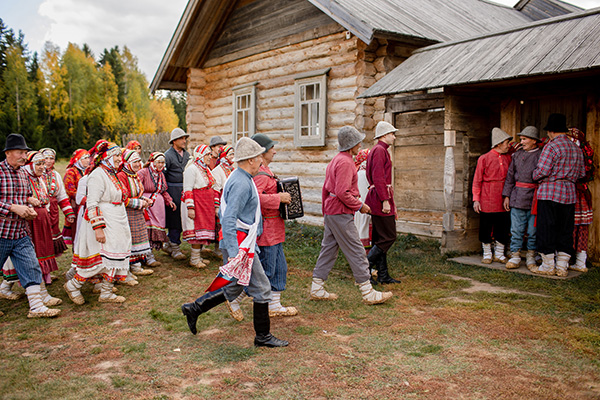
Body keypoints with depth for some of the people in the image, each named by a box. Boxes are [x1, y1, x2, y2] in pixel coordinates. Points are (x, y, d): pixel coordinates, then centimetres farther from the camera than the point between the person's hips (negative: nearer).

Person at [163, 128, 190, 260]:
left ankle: (169, 244, 23)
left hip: (185, 189, 6)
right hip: (173, 190, -6)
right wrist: (165, 192, -10)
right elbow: (162, 174, -6)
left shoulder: (187, 154, 14)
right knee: (174, 218, -4)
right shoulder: (168, 155, -5)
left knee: (181, 218, 9)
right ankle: (175, 248, 4)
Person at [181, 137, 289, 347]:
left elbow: (223, 214, 22)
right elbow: (229, 219, -26)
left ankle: (194, 309, 24)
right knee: (261, 288, 0)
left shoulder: (238, 178, 14)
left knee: (233, 288, 18)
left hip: (238, 244, 10)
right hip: (240, 245, -10)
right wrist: (233, 253, -29)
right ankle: (263, 336, 12)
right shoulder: (242, 183, -19)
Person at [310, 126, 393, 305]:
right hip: (341, 214, -10)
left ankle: (317, 289, 16)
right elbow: (343, 193, -24)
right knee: (356, 251, -4)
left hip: (330, 211, 10)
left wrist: (326, 212, 24)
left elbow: (325, 188, 20)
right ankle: (368, 293, 2)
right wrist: (360, 206, -12)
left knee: (328, 248, 12)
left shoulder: (335, 160, 16)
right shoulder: (346, 162, -16)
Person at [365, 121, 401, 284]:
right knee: (389, 237, -7)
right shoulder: (379, 150, -11)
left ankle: (383, 275, 16)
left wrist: (391, 204, 23)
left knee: (380, 238, 11)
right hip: (381, 199, -10)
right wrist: (385, 201, -22)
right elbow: (378, 178, -20)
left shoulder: (381, 150, 21)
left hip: (378, 200, 11)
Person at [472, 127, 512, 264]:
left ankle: (499, 254, 20)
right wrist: (476, 199, -8)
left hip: (503, 201, 4)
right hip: (487, 201, -4)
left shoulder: (508, 158, 10)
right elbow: (477, 180, -3)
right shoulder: (484, 158, -2)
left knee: (503, 228, 7)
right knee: (486, 228, 3)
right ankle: (487, 254, 17)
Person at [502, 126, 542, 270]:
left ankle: (531, 257, 17)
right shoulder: (517, 154, 11)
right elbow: (510, 176, 14)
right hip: (518, 197, 3)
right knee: (516, 229, 3)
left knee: (533, 230, 5)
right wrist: (506, 196, 9)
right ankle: (515, 256, 10)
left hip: (534, 198, -3)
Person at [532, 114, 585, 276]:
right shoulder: (577, 149, 13)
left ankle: (548, 265, 5)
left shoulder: (551, 146, -9)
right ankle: (562, 266, 14)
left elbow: (542, 171, -17)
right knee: (565, 231, 10)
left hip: (549, 193, -7)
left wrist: (535, 175, 4)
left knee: (547, 229, 1)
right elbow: (582, 174, 15)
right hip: (569, 193, 7)